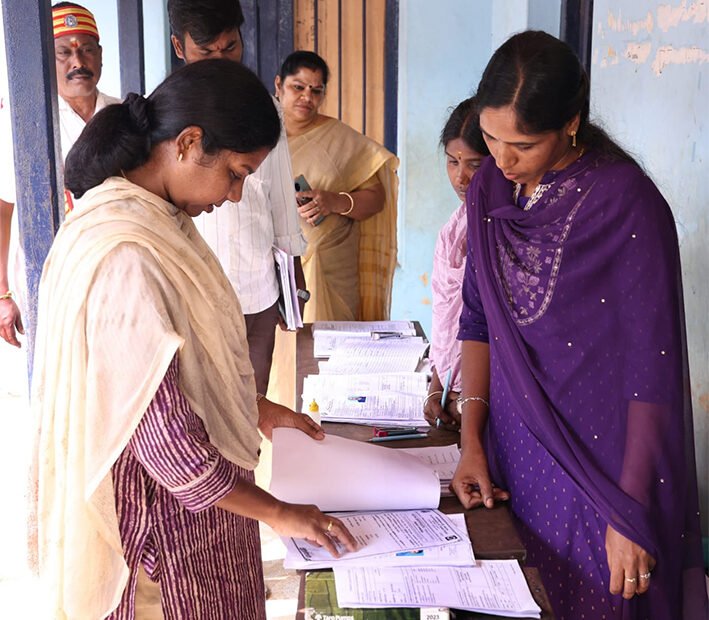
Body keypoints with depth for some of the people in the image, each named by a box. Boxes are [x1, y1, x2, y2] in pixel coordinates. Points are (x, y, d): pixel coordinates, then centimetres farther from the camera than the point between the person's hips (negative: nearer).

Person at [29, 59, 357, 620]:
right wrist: (277, 513, -17)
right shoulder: (127, 257, -30)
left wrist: (256, 408, 15)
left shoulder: (157, 215, 0)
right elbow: (165, 439, -28)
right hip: (171, 507, -9)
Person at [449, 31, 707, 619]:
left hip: (600, 461, -5)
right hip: (513, 451, 5)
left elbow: (652, 368, -18)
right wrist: (472, 441, 3)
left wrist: (631, 515, -16)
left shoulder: (627, 204, -19)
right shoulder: (489, 188, -1)